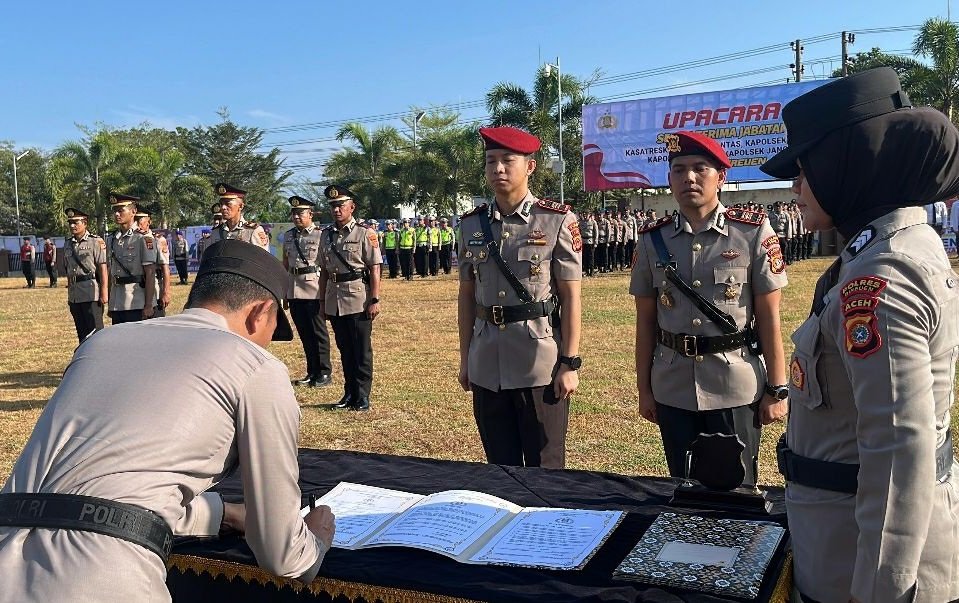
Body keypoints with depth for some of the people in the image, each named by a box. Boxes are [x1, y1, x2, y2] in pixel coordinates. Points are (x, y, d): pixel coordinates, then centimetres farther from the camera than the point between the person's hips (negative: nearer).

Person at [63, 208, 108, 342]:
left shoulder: (96, 242, -6)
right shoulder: (68, 244, 13)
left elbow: (103, 269, -10)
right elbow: (68, 270, 18)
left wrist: (104, 293, -15)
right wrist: (69, 294, 17)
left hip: (91, 293, -7)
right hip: (74, 295, 7)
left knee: (95, 330, -5)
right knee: (81, 332, 12)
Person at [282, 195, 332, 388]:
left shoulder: (320, 235, -5)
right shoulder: (288, 236, 12)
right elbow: (285, 264, 16)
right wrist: (283, 292, 14)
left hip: (314, 290, -5)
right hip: (294, 291, 5)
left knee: (318, 332, 2)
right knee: (304, 334, 11)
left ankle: (324, 373, 11)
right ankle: (312, 372, 22)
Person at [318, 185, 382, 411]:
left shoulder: (364, 234, -5)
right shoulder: (326, 235, 10)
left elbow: (374, 270, -8)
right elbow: (324, 271, 15)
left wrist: (375, 300, -13)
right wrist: (322, 300, 14)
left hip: (358, 299, -5)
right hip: (334, 301, 5)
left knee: (362, 351, 1)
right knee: (344, 350, 13)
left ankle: (362, 396, 10)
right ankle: (349, 393, 24)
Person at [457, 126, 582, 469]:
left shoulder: (557, 221, -5)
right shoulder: (471, 225, 7)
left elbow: (571, 297, -6)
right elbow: (466, 296, 12)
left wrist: (569, 364, -9)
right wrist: (464, 359, 11)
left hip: (541, 366, -4)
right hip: (486, 368, 4)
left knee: (545, 468, 8)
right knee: (500, 467, 15)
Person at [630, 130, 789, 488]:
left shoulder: (754, 233, -5)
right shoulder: (653, 240, 2)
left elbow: (769, 317, -4)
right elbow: (645, 321, 6)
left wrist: (777, 389, -4)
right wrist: (644, 389, 6)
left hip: (736, 390, -2)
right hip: (673, 391, 3)